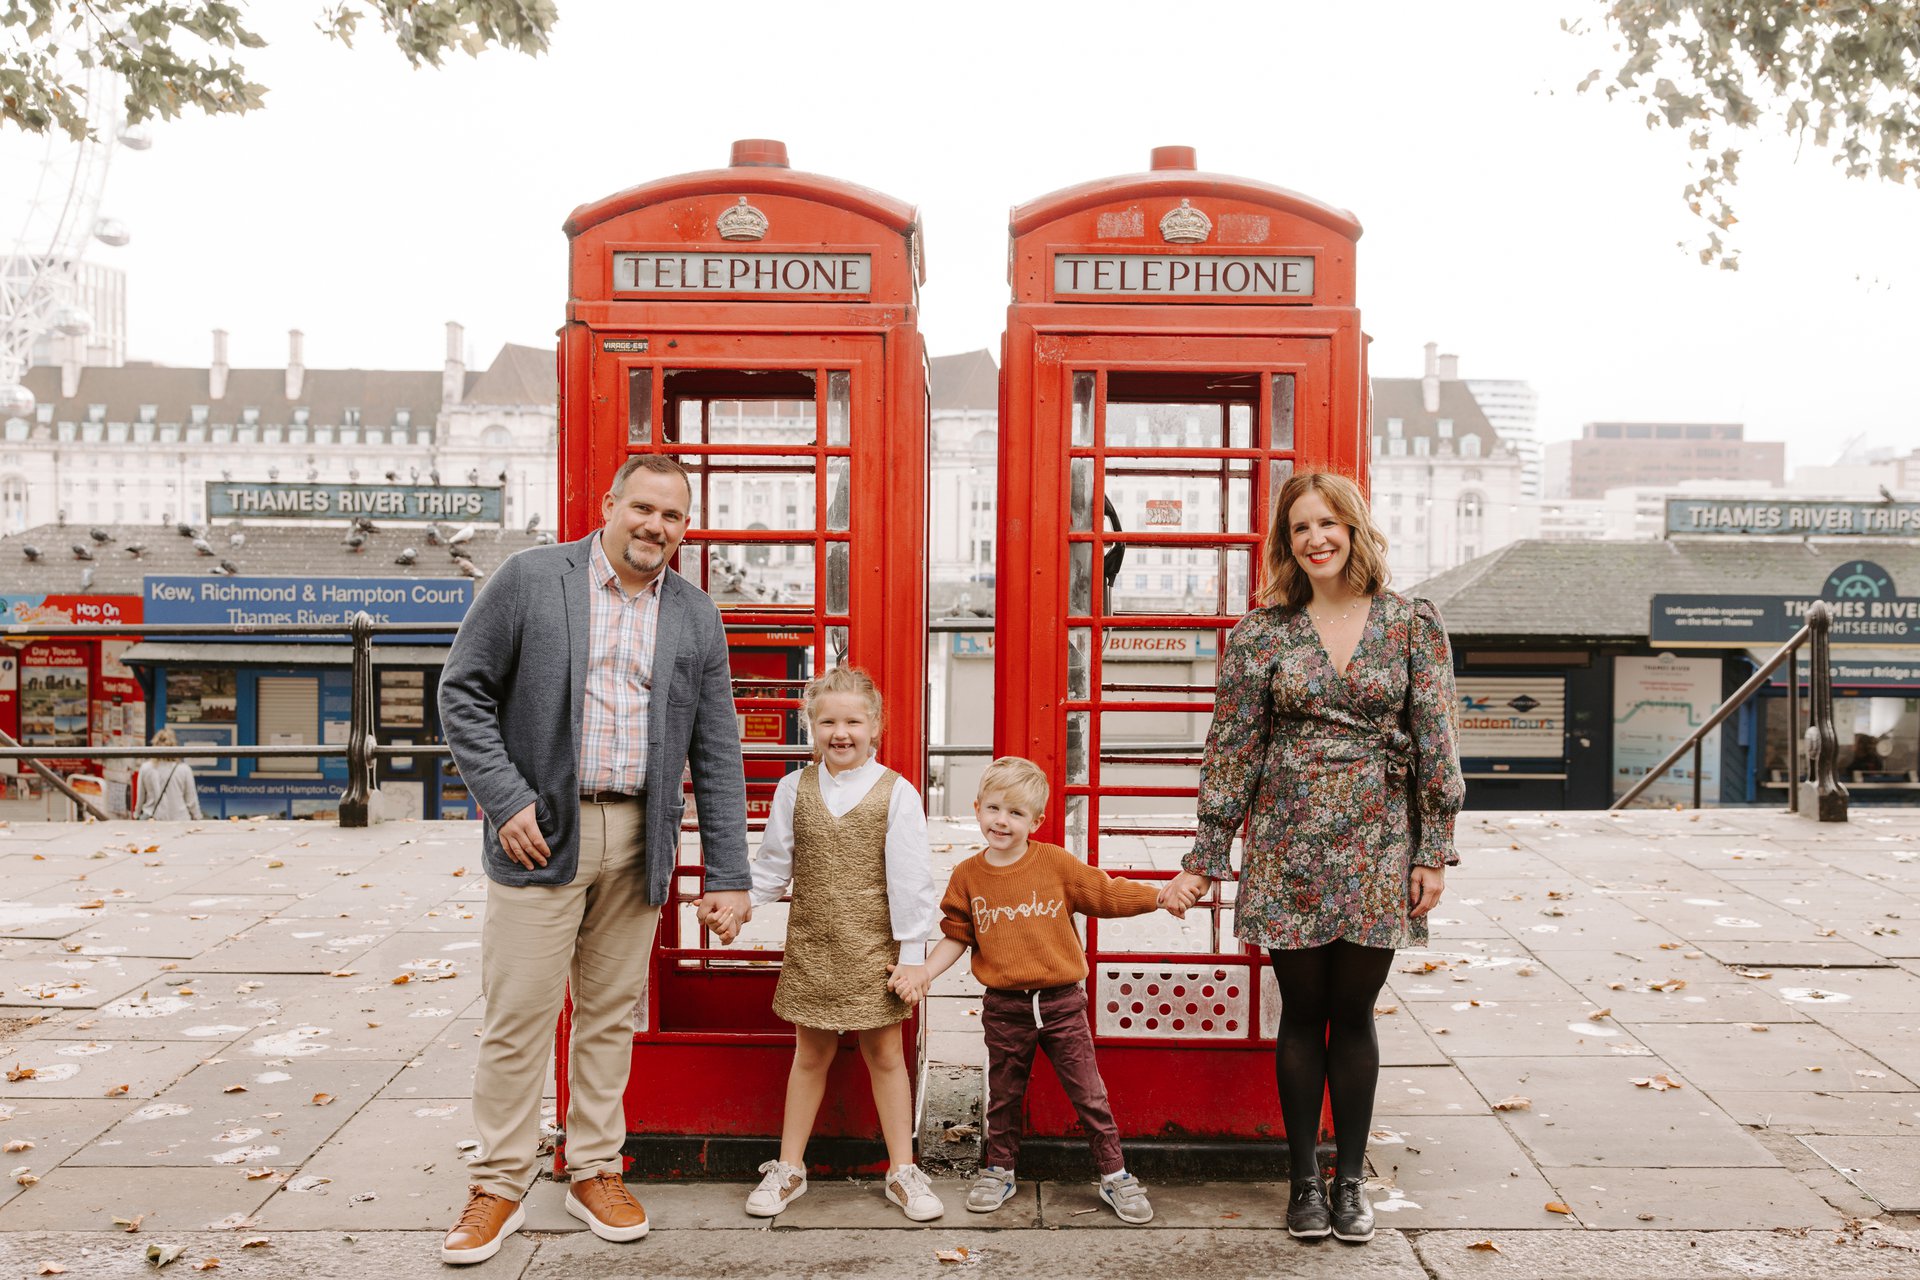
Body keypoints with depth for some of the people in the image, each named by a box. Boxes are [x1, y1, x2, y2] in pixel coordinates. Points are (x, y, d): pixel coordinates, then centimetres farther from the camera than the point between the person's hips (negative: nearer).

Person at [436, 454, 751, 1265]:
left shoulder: (696, 616, 7)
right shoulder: (530, 578, -2)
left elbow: (716, 753, 6)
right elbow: (463, 691, -1)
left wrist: (728, 874, 2)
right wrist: (505, 798, -11)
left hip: (637, 841, 3)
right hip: (542, 831, -3)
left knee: (611, 1014, 12)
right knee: (519, 1016, 1)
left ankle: (595, 1172, 27)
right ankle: (498, 1188, 17)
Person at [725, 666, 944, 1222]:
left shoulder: (896, 794, -8)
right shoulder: (794, 789, 0)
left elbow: (909, 882, -7)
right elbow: (773, 865, 8)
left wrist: (911, 955, -8)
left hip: (873, 948, -2)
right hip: (810, 947, 2)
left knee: (885, 1055, 9)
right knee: (810, 1055, 14)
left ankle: (902, 1171, 22)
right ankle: (789, 1168, 27)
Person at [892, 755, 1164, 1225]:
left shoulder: (1057, 863, -7)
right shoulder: (967, 876, -2)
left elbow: (1107, 893, 0)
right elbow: (957, 936, 6)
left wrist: (1164, 895, -6)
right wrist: (924, 972, -6)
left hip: (1061, 1003, -1)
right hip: (1004, 1007, 2)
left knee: (1089, 1094, 5)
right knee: (1003, 1096, 17)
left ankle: (1114, 1175, 20)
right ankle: (999, 1171, 36)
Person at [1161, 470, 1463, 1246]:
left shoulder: (1412, 624, 2)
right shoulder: (1262, 633, 1)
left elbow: (1436, 743, 2)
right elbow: (1231, 749, 2)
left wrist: (1434, 851, -2)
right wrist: (1203, 861, 1)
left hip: (1377, 849, 0)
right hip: (1288, 848, 0)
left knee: (1353, 1014, 7)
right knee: (1302, 1015, 7)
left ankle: (1351, 1179, 21)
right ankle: (1304, 1180, 20)